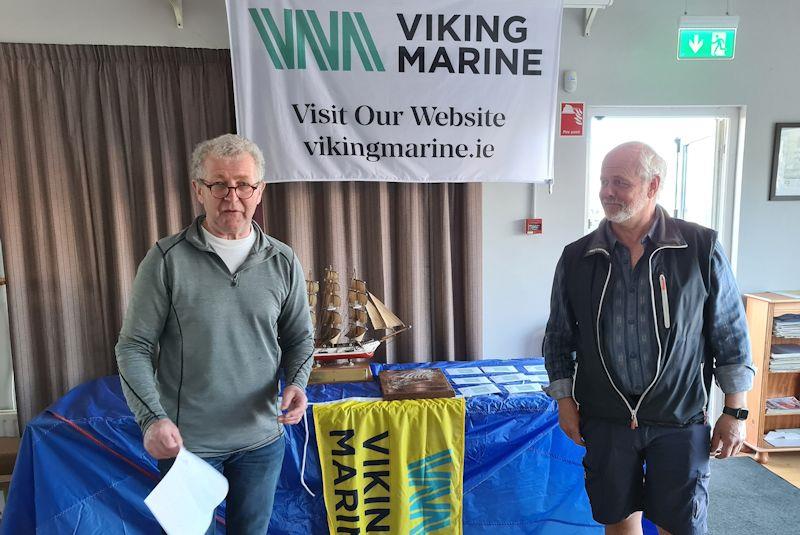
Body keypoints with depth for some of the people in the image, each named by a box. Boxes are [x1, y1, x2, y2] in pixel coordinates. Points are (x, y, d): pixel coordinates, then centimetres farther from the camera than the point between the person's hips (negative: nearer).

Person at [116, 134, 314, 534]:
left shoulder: (283, 262, -3)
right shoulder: (167, 259, -11)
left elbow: (299, 338, 5)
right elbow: (134, 348, -8)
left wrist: (297, 382, -13)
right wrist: (153, 417, -20)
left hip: (261, 440, 3)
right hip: (185, 440, -2)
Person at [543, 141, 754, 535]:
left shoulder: (702, 248, -7)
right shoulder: (576, 258, -3)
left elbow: (731, 336, 0)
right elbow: (559, 337, 5)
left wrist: (735, 411, 1)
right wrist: (565, 401, 2)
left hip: (680, 420, -1)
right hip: (605, 418, 2)